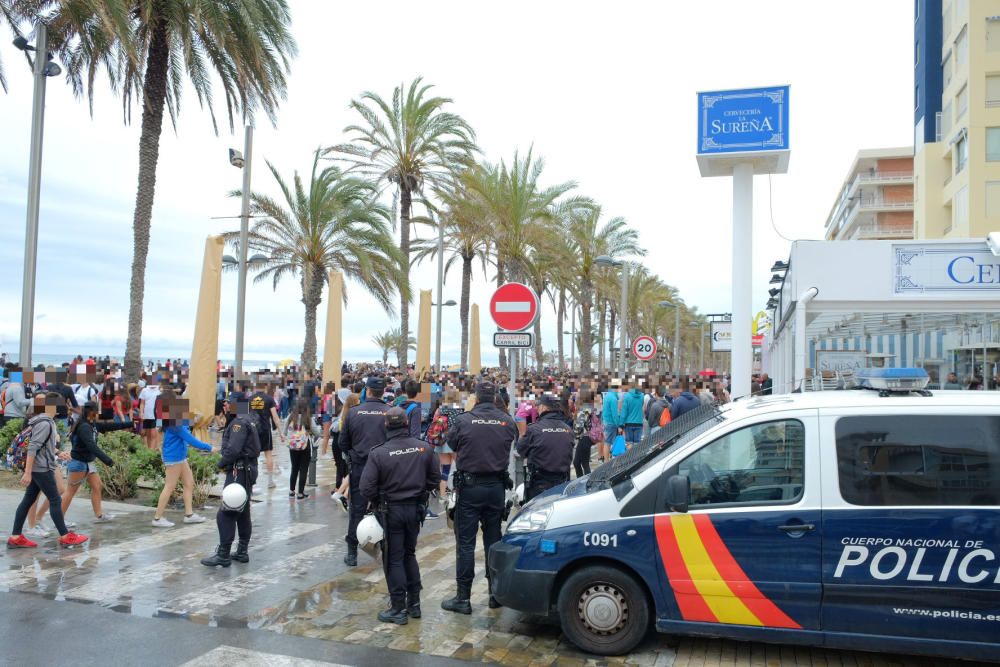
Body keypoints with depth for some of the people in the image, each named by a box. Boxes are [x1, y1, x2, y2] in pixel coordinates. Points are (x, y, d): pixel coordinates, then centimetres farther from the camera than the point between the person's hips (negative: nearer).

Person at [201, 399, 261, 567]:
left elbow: (233, 449, -24)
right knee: (243, 513, 14)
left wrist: (221, 463, -8)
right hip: (248, 470, 10)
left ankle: (223, 555, -3)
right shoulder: (250, 420, 13)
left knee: (226, 514, -6)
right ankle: (242, 552, 20)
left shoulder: (239, 422, -17)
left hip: (238, 471, -10)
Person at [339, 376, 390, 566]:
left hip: (359, 467, 1)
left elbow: (343, 443, 4)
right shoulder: (390, 413, -9)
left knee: (357, 509, 9)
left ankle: (352, 553, 14)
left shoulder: (353, 412, -4)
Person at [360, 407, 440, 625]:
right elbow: (435, 476, 3)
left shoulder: (378, 453, -16)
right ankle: (414, 604, 26)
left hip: (391, 510, -4)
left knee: (394, 560, 8)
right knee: (409, 554, 20)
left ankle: (399, 609, 12)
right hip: (416, 509, 4)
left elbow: (366, 487, -15)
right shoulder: (424, 448, -6)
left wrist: (378, 502, 4)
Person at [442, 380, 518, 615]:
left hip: (469, 487, -3)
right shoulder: (507, 422, -4)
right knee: (494, 540, 14)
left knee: (466, 543, 3)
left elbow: (452, 446, 1)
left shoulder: (462, 420, -12)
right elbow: (510, 445, 6)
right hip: (496, 487, 3)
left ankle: (463, 598, 6)